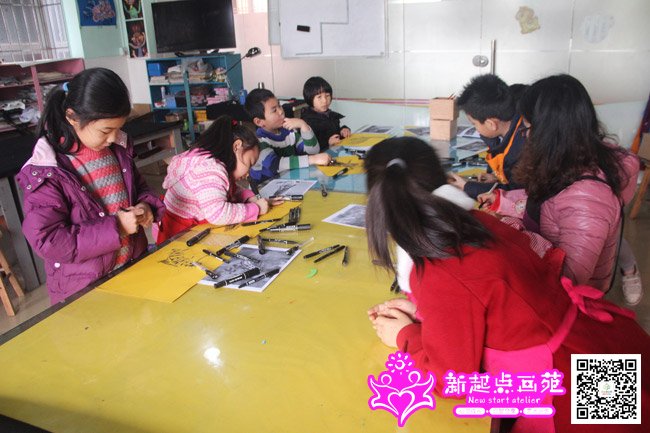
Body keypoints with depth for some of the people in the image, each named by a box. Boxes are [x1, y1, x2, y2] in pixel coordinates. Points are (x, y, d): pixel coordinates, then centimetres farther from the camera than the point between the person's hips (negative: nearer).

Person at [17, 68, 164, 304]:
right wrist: (115, 228, -25)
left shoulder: (117, 148, -1)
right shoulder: (45, 171, -18)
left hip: (135, 268, 6)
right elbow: (47, 241, -21)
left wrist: (147, 206, -9)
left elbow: (138, 187, 14)